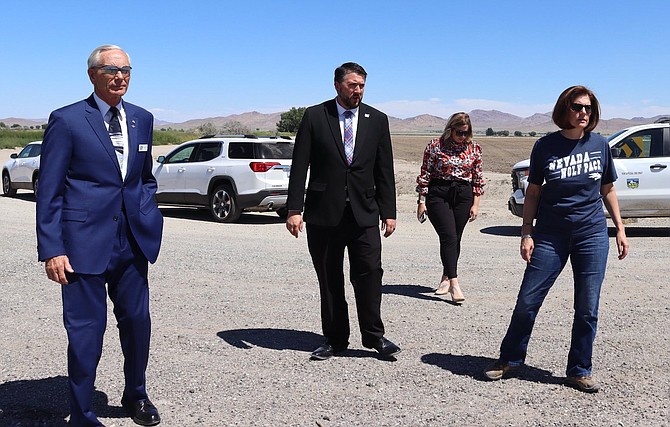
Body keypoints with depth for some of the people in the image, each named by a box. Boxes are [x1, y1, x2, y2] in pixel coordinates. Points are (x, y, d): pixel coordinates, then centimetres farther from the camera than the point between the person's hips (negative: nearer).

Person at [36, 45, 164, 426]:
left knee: (137, 320, 13)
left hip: (133, 241, 5)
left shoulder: (142, 119, 10)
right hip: (86, 241, -5)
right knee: (87, 329, 3)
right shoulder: (66, 120, -5)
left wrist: (149, 220, 9)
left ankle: (136, 395, 36)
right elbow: (49, 191, -6)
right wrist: (51, 249, -11)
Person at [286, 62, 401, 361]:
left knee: (369, 273, -5)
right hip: (324, 212, -1)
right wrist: (294, 210, -8)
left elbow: (384, 170, 9)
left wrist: (388, 212, 6)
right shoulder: (314, 117, 2)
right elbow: (299, 166, -1)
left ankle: (374, 336, 10)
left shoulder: (377, 120, 8)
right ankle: (335, 339, 18)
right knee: (329, 279, 6)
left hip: (364, 212, 1)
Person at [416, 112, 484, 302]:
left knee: (455, 239, 8)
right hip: (438, 194, -3)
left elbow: (478, 178, 11)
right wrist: (421, 201, -2)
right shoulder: (435, 145, -1)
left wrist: (475, 203, 5)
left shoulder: (474, 148, 7)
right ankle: (454, 283, -18)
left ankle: (446, 278, 24)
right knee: (449, 237, -14)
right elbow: (425, 174, 1)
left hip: (463, 195, 3)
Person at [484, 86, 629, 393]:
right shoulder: (545, 146, -2)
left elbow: (608, 190, 13)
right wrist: (526, 234, -3)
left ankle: (579, 371, 21)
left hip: (592, 235, 2)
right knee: (528, 301, 1)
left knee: (588, 309, 5)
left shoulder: (600, 145, 4)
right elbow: (533, 193, 3)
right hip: (550, 236, -1)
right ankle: (509, 359, 20)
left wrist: (620, 229, 9)